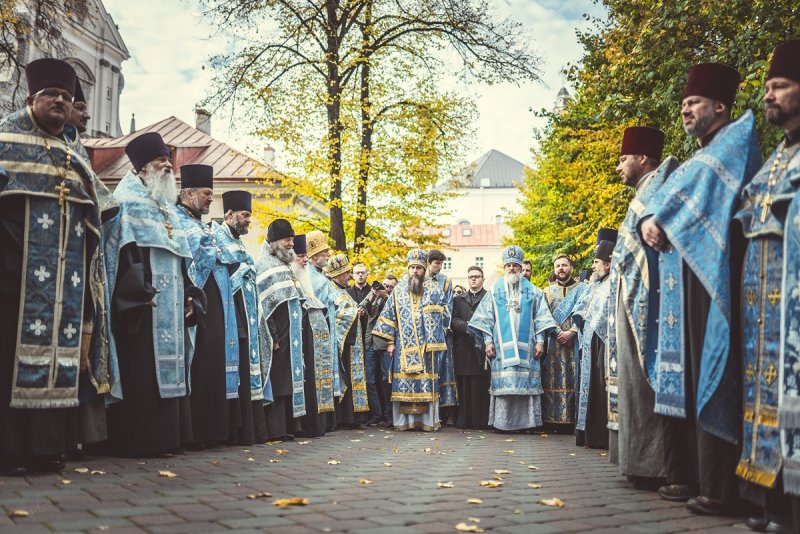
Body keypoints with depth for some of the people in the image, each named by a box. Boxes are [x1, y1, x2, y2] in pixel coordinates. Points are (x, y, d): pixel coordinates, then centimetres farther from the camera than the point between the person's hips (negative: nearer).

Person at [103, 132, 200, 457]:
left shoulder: (168, 208, 22)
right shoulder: (127, 202, -3)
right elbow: (123, 249, -15)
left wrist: (189, 296, 12)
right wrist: (140, 293, -22)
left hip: (172, 306, 9)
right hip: (142, 306, -9)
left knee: (168, 370, 9)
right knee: (141, 375, -10)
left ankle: (166, 436, 13)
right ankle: (136, 440, -7)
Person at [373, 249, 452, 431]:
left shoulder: (434, 289, 7)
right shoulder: (398, 290, 10)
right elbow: (389, 316, 10)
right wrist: (390, 341, 4)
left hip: (427, 345, -1)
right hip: (404, 346, 1)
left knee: (427, 381, -3)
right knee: (403, 381, -2)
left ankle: (428, 419, 2)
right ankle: (404, 420, 2)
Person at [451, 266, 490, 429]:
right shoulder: (458, 299, 20)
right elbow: (454, 319, 8)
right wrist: (467, 326, -10)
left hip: (482, 347, -3)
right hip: (463, 347, 3)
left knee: (481, 386, -5)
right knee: (464, 386, 1)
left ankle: (481, 421, -3)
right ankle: (463, 421, 2)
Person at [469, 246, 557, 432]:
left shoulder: (533, 291, 10)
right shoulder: (495, 290, 10)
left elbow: (540, 318, 7)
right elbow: (486, 318, 8)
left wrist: (540, 341, -1)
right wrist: (488, 341, -1)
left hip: (526, 347, 0)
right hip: (502, 347, 0)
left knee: (527, 381, -3)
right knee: (503, 383, -5)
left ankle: (526, 421, 1)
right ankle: (503, 422, -3)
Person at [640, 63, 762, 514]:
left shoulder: (737, 138, 4)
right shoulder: (699, 160, 27)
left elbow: (700, 180, -10)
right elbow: (675, 197, 19)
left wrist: (656, 216, -7)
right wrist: (652, 219, -1)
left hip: (712, 274, -9)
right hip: (684, 278, 9)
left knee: (710, 375, -11)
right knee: (685, 376, 6)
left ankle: (717, 488, -10)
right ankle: (687, 475, 11)